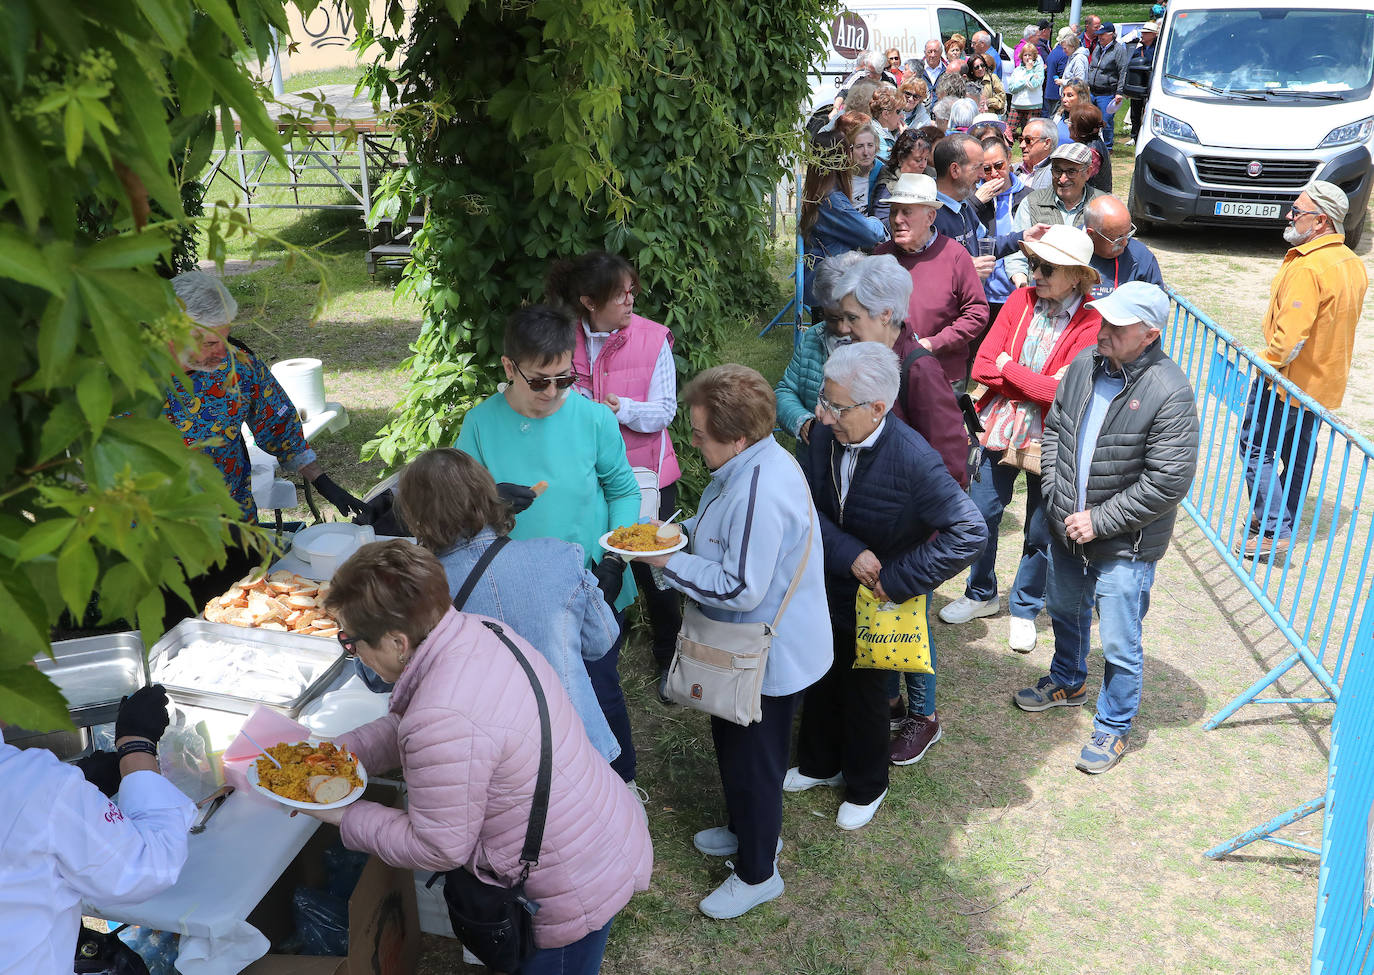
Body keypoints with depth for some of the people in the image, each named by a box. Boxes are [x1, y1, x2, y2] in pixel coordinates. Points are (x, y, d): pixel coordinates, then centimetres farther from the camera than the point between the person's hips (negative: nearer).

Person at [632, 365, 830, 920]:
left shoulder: (760, 494, -34)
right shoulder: (750, 464, -1)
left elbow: (740, 589, -31)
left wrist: (669, 563, -23)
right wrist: (684, 532, -1)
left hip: (770, 659, -10)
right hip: (755, 646, 10)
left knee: (753, 762, 9)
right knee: (731, 745, 27)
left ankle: (757, 874, 30)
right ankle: (746, 830, 50)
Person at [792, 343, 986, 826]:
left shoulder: (913, 459, -30)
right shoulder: (827, 439, -14)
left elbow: (970, 532, -29)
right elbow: (810, 509, -9)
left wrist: (897, 581, -25)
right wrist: (849, 553, -26)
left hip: (875, 605, -5)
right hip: (828, 591, 5)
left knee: (864, 694, 16)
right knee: (821, 682, 24)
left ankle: (866, 787, 44)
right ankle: (820, 764, 52)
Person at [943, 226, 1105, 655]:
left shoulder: (1090, 323, -13)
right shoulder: (1021, 299, -1)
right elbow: (982, 366, -7)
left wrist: (1008, 367, -14)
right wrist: (1038, 384, -16)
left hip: (1049, 441, -3)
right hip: (1000, 428, 4)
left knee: (1040, 532, 10)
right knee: (981, 514, 12)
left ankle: (1024, 610, 31)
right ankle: (982, 594, 36)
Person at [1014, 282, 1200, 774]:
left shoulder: (1169, 392, -23)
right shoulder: (1084, 364, -4)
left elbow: (1170, 480, -23)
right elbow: (1054, 429, 8)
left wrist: (1100, 521, -20)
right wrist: (1055, 499, -2)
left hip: (1125, 545, -6)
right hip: (1066, 529, 7)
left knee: (1119, 645, 5)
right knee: (1064, 611, 27)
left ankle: (1113, 726, 29)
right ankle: (1068, 682, 53)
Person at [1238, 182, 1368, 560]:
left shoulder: (1308, 268, -25)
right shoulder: (1353, 264, 6)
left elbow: (1290, 336, -29)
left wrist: (1266, 363, -12)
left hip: (1288, 381, -9)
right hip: (1326, 382, 9)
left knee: (1256, 447, -1)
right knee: (1299, 452, 18)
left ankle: (1272, 531, -4)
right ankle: (1284, 519, 31)